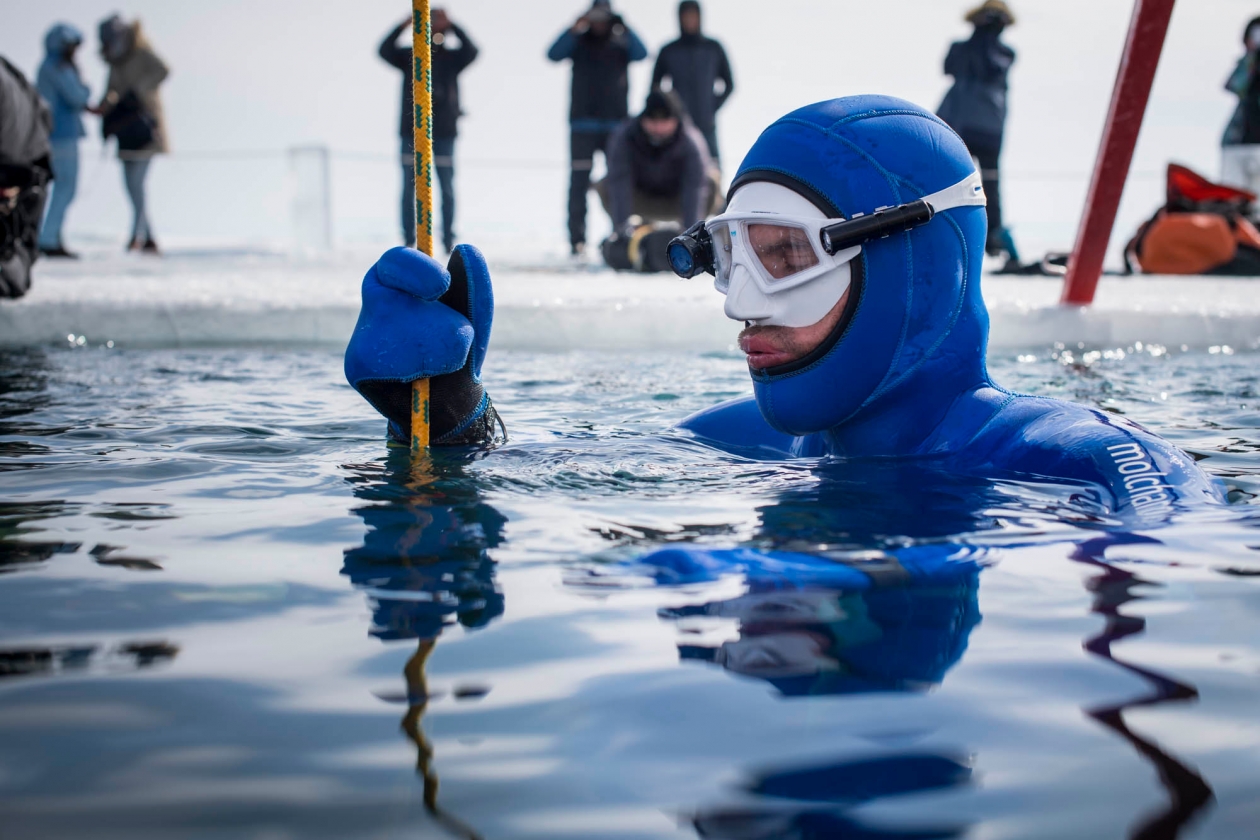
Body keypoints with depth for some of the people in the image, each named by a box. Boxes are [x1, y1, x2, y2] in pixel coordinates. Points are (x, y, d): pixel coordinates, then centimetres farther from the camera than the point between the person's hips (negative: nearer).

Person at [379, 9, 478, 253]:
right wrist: (404, 25, -23)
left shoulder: (451, 57, 7)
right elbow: (385, 50, -10)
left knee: (447, 188, 0)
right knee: (409, 188, 1)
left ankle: (449, 240, 4)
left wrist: (451, 26, -21)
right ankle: (409, 239, 5)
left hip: (444, 132, 0)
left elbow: (471, 51, -12)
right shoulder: (408, 56, 7)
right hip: (411, 131, 0)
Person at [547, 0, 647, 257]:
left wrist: (623, 29, -23)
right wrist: (575, 28, -21)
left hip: (615, 122, 1)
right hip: (583, 124, -1)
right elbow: (554, 54, -8)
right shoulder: (578, 42, 9)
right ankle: (577, 239, -5)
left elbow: (641, 53, -9)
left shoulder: (620, 45, 10)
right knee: (579, 181, -5)